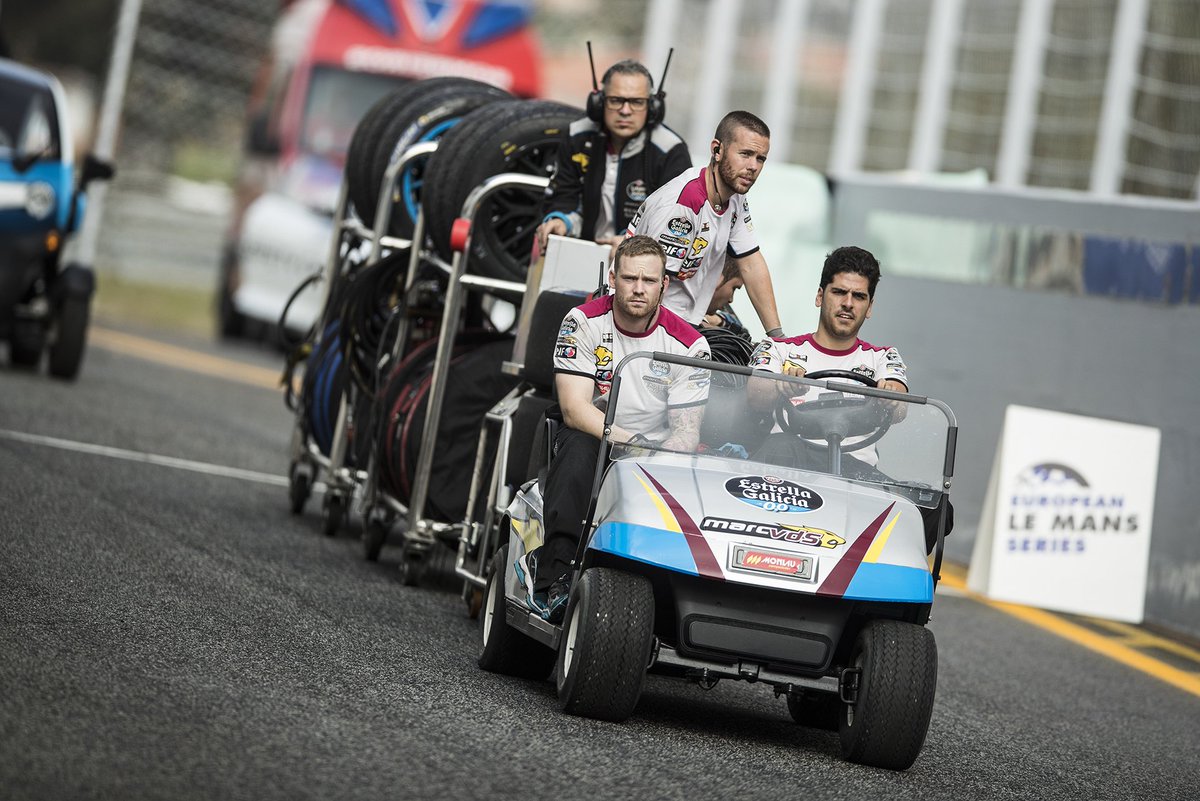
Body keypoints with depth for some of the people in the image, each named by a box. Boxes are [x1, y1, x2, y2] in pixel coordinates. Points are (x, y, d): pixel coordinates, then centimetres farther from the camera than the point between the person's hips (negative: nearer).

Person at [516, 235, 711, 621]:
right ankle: (555, 577, -44)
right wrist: (628, 440, -29)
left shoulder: (689, 344, -2)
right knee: (578, 446, -36)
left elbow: (687, 432, -4)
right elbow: (574, 409, -13)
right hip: (593, 439, -1)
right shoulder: (584, 322, -3)